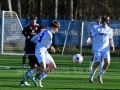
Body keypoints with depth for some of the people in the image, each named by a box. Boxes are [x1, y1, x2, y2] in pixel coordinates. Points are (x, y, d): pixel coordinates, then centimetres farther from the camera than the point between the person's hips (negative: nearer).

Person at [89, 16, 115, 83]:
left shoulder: (110, 30, 7)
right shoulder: (98, 29, -4)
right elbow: (91, 36, -6)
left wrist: (112, 45, 2)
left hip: (106, 49, 3)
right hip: (98, 49, -3)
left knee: (107, 62, -14)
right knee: (97, 64, -4)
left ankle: (100, 75, 7)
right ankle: (91, 77, 18)